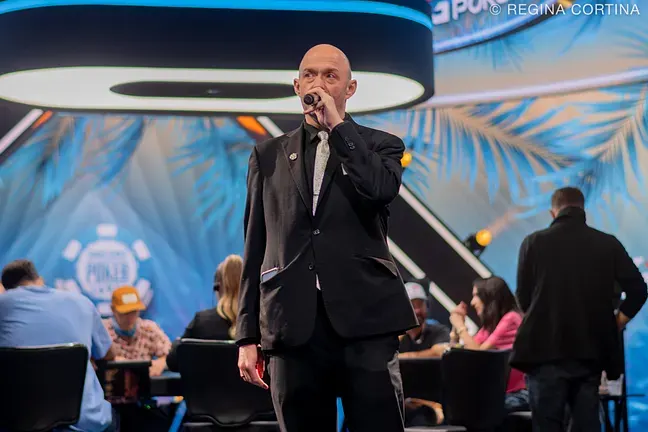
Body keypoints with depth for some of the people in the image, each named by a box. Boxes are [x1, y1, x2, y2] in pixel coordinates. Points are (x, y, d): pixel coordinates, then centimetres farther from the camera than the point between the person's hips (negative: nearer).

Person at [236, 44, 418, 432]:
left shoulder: (380, 146, 11)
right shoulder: (269, 156, 16)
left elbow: (381, 190, -14)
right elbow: (255, 249, 12)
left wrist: (337, 124, -7)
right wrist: (248, 336, 7)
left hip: (365, 319, -2)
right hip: (293, 327, 2)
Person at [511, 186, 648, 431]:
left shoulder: (534, 242, -2)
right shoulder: (608, 244, 2)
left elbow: (523, 298, 4)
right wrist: (612, 326, 11)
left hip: (546, 349, -2)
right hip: (591, 349, 2)